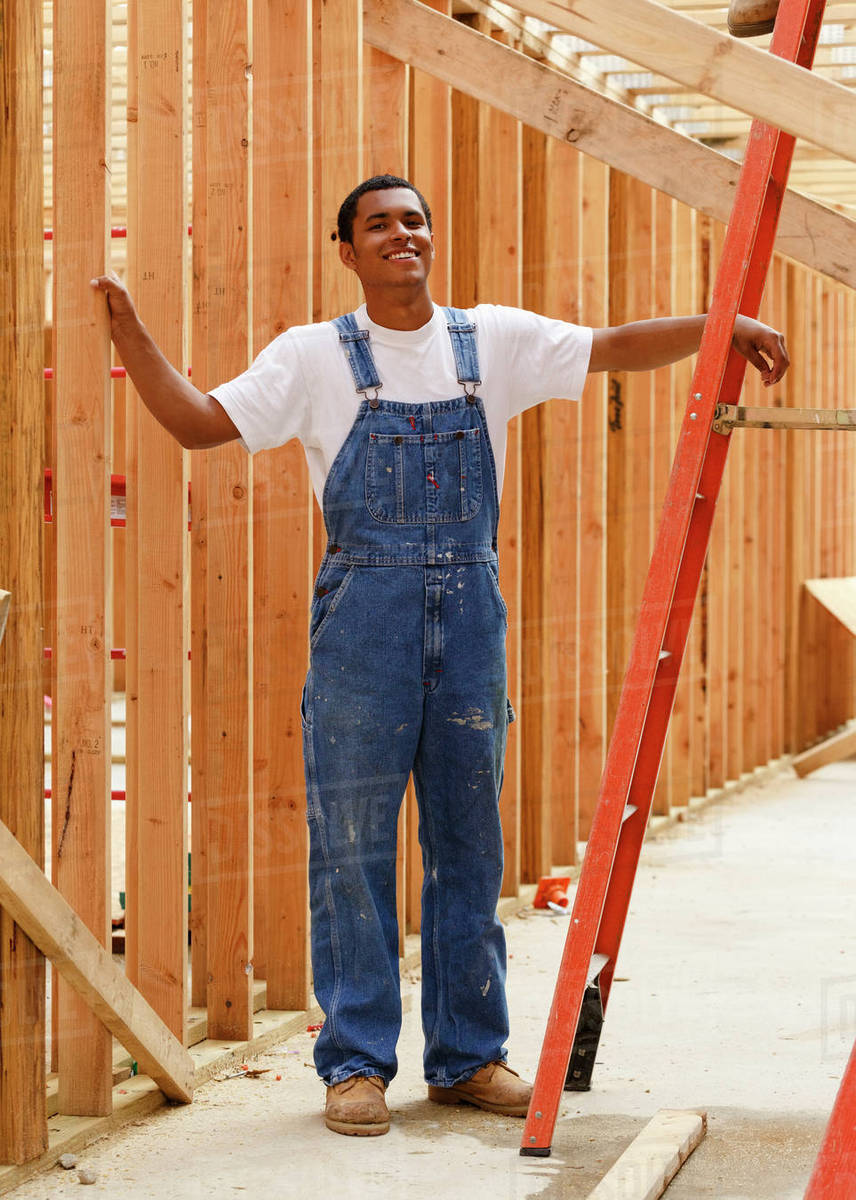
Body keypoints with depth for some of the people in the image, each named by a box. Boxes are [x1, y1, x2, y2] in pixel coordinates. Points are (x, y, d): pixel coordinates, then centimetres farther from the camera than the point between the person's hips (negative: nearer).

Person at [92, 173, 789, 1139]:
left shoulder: (495, 340, 9)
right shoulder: (314, 357, 3)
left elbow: (619, 348, 6)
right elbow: (199, 424, -2)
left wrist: (726, 326, -6)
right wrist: (128, 332, -12)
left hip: (470, 610, 3)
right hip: (362, 613, -2)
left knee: (468, 841, 8)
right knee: (352, 843, -1)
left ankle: (468, 1056, 18)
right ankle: (357, 1064, 8)